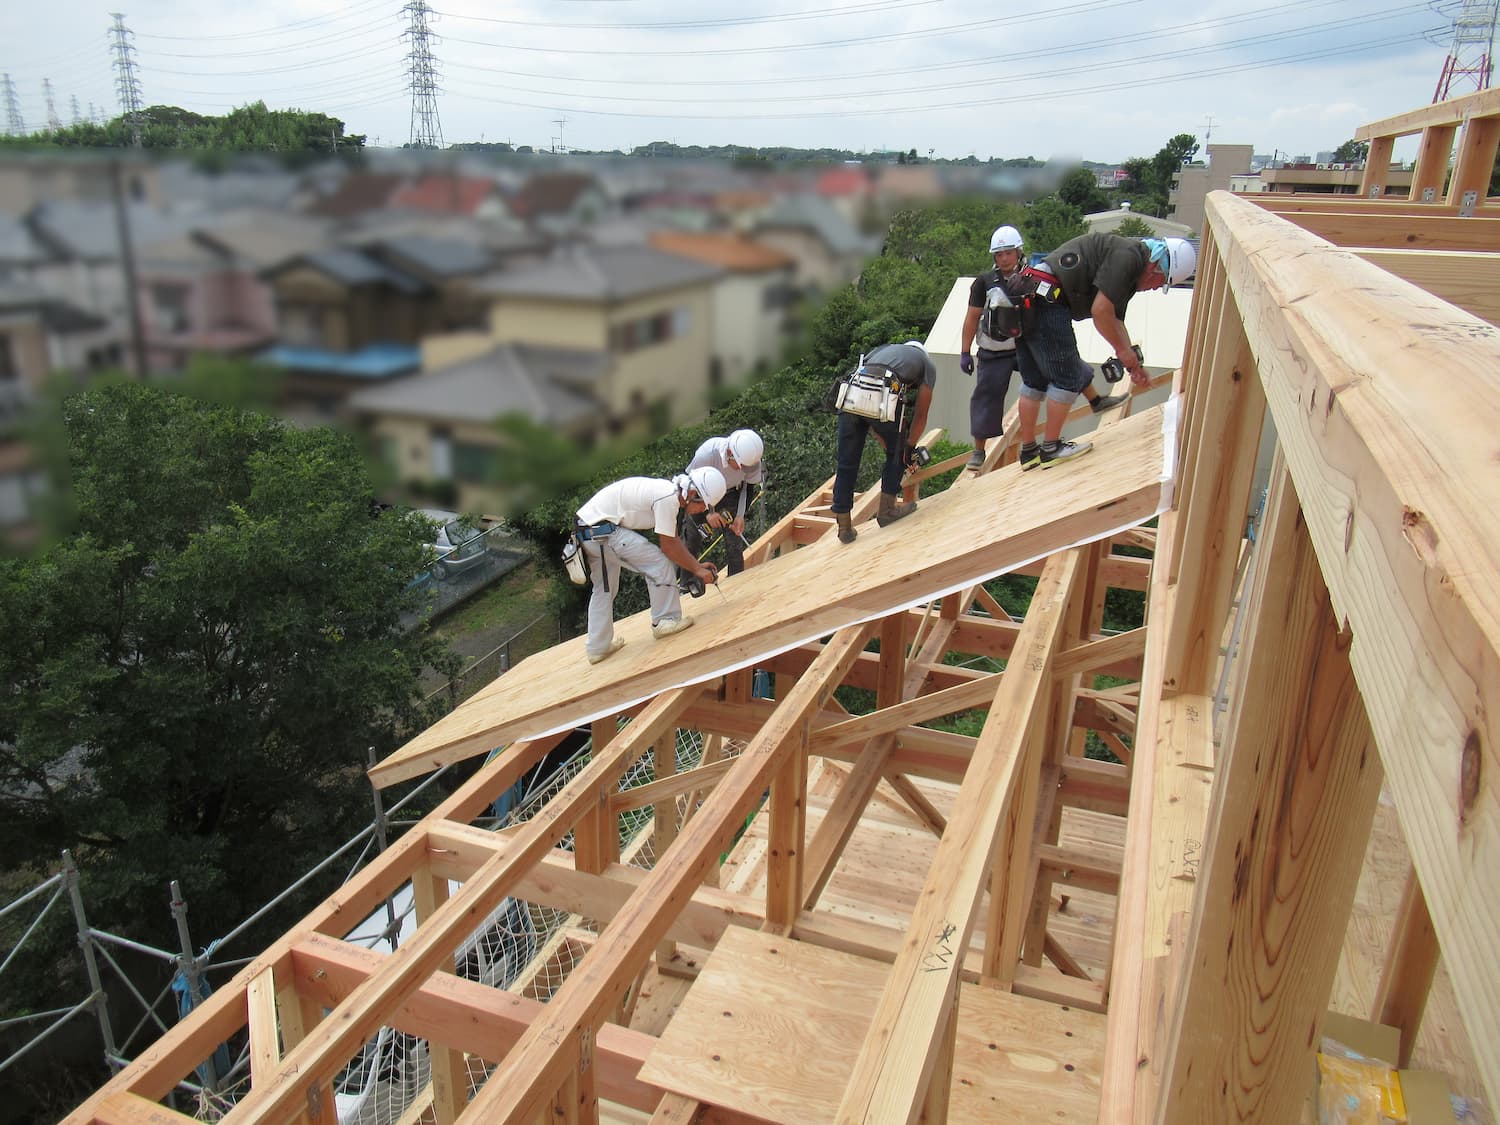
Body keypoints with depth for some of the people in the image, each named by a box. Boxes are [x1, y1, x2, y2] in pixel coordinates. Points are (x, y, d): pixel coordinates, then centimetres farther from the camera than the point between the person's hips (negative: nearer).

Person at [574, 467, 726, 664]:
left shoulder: (667, 492, 11)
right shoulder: (668, 499, -19)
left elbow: (674, 540, 19)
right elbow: (669, 546, -12)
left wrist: (698, 565, 17)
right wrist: (697, 569, -1)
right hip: (603, 530, -11)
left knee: (603, 588, 20)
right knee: (659, 563, -8)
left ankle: (597, 648, 27)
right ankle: (665, 621, 2)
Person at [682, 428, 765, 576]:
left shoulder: (753, 459, -30)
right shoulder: (706, 454, -39)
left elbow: (748, 485, -8)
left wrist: (740, 516, -18)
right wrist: (707, 513, -31)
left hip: (731, 493, 1)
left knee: (734, 545, -6)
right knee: (691, 540, 0)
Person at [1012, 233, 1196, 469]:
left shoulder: (1129, 272, 23)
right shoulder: (1128, 256, -9)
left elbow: (1114, 320, 30)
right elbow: (1100, 311, -14)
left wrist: (1133, 363, 27)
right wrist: (1123, 350, -1)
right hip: (1047, 302, -10)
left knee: (1033, 382, 14)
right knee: (1068, 378, -1)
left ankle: (1028, 451, 20)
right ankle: (1051, 448, 7)